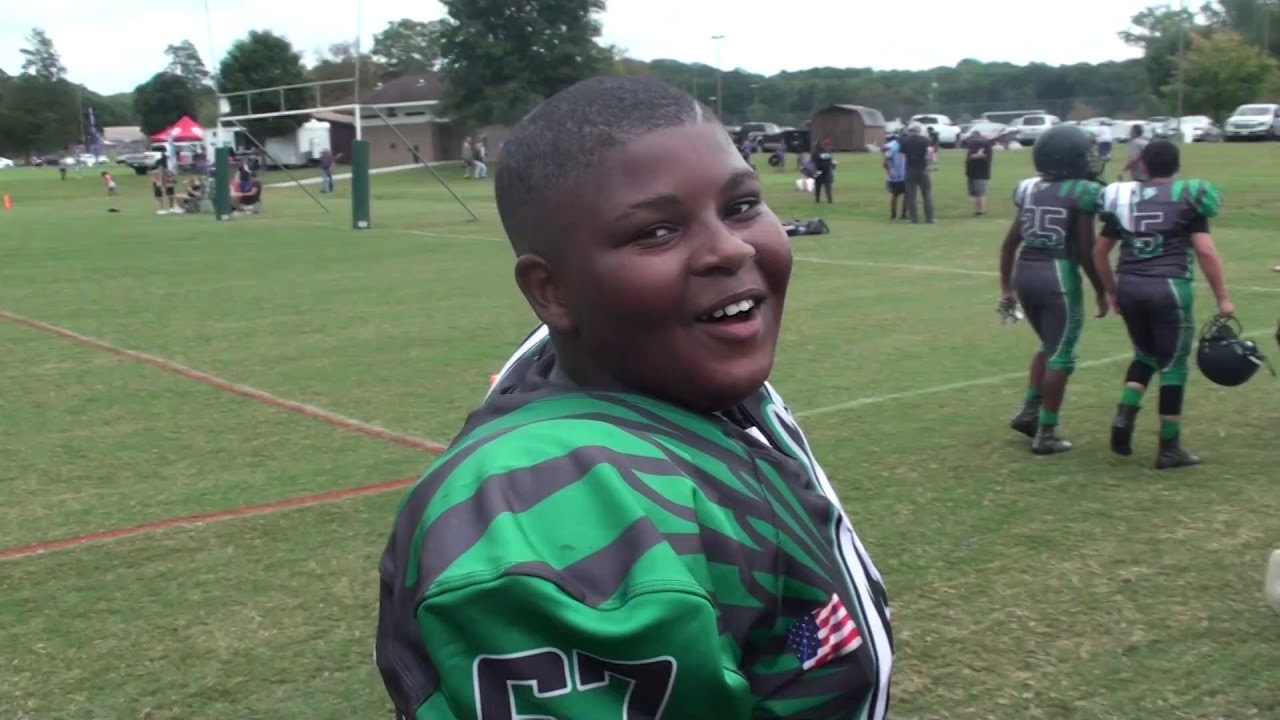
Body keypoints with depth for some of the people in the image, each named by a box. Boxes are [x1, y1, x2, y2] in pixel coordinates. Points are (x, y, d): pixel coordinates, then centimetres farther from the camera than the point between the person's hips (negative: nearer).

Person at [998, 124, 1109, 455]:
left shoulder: (1029, 190, 9)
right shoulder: (1082, 193, -9)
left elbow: (1009, 243, 11)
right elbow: (1086, 252, -8)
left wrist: (1006, 288, 19)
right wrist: (1101, 292, 4)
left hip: (1025, 272, 7)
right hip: (1058, 274, -6)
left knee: (1049, 346, 25)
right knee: (1060, 356, 3)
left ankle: (1028, 411, 18)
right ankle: (1045, 434, 6)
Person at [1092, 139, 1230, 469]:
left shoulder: (1122, 197, 11)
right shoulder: (1188, 197, 1)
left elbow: (1100, 252, 14)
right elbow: (1205, 250, -6)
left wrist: (1113, 292, 25)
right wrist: (1223, 297, -1)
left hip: (1129, 286, 4)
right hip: (1169, 287, -4)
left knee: (1145, 355, 24)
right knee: (1173, 365, 6)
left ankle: (1124, 417, 5)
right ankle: (1169, 447, 10)